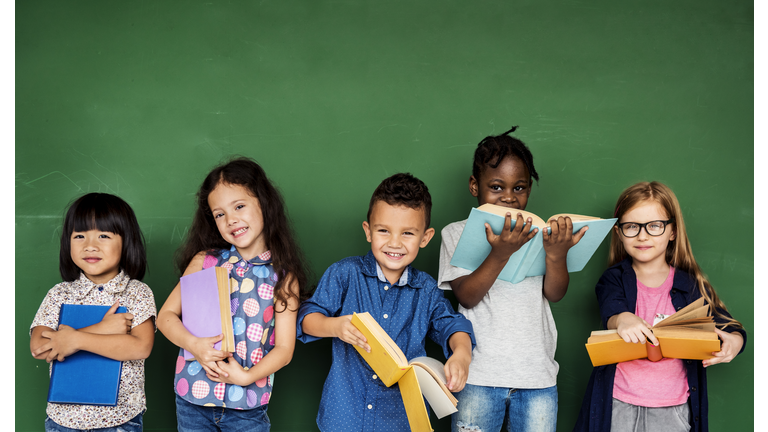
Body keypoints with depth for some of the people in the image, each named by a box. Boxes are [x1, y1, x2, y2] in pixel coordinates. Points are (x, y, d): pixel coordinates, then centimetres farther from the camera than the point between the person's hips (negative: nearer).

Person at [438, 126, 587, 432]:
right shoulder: (457, 234, 1)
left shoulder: (539, 233, 8)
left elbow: (555, 294, -1)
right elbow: (466, 297, -10)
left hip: (537, 375, 2)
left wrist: (557, 254, -20)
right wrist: (500, 253, -23)